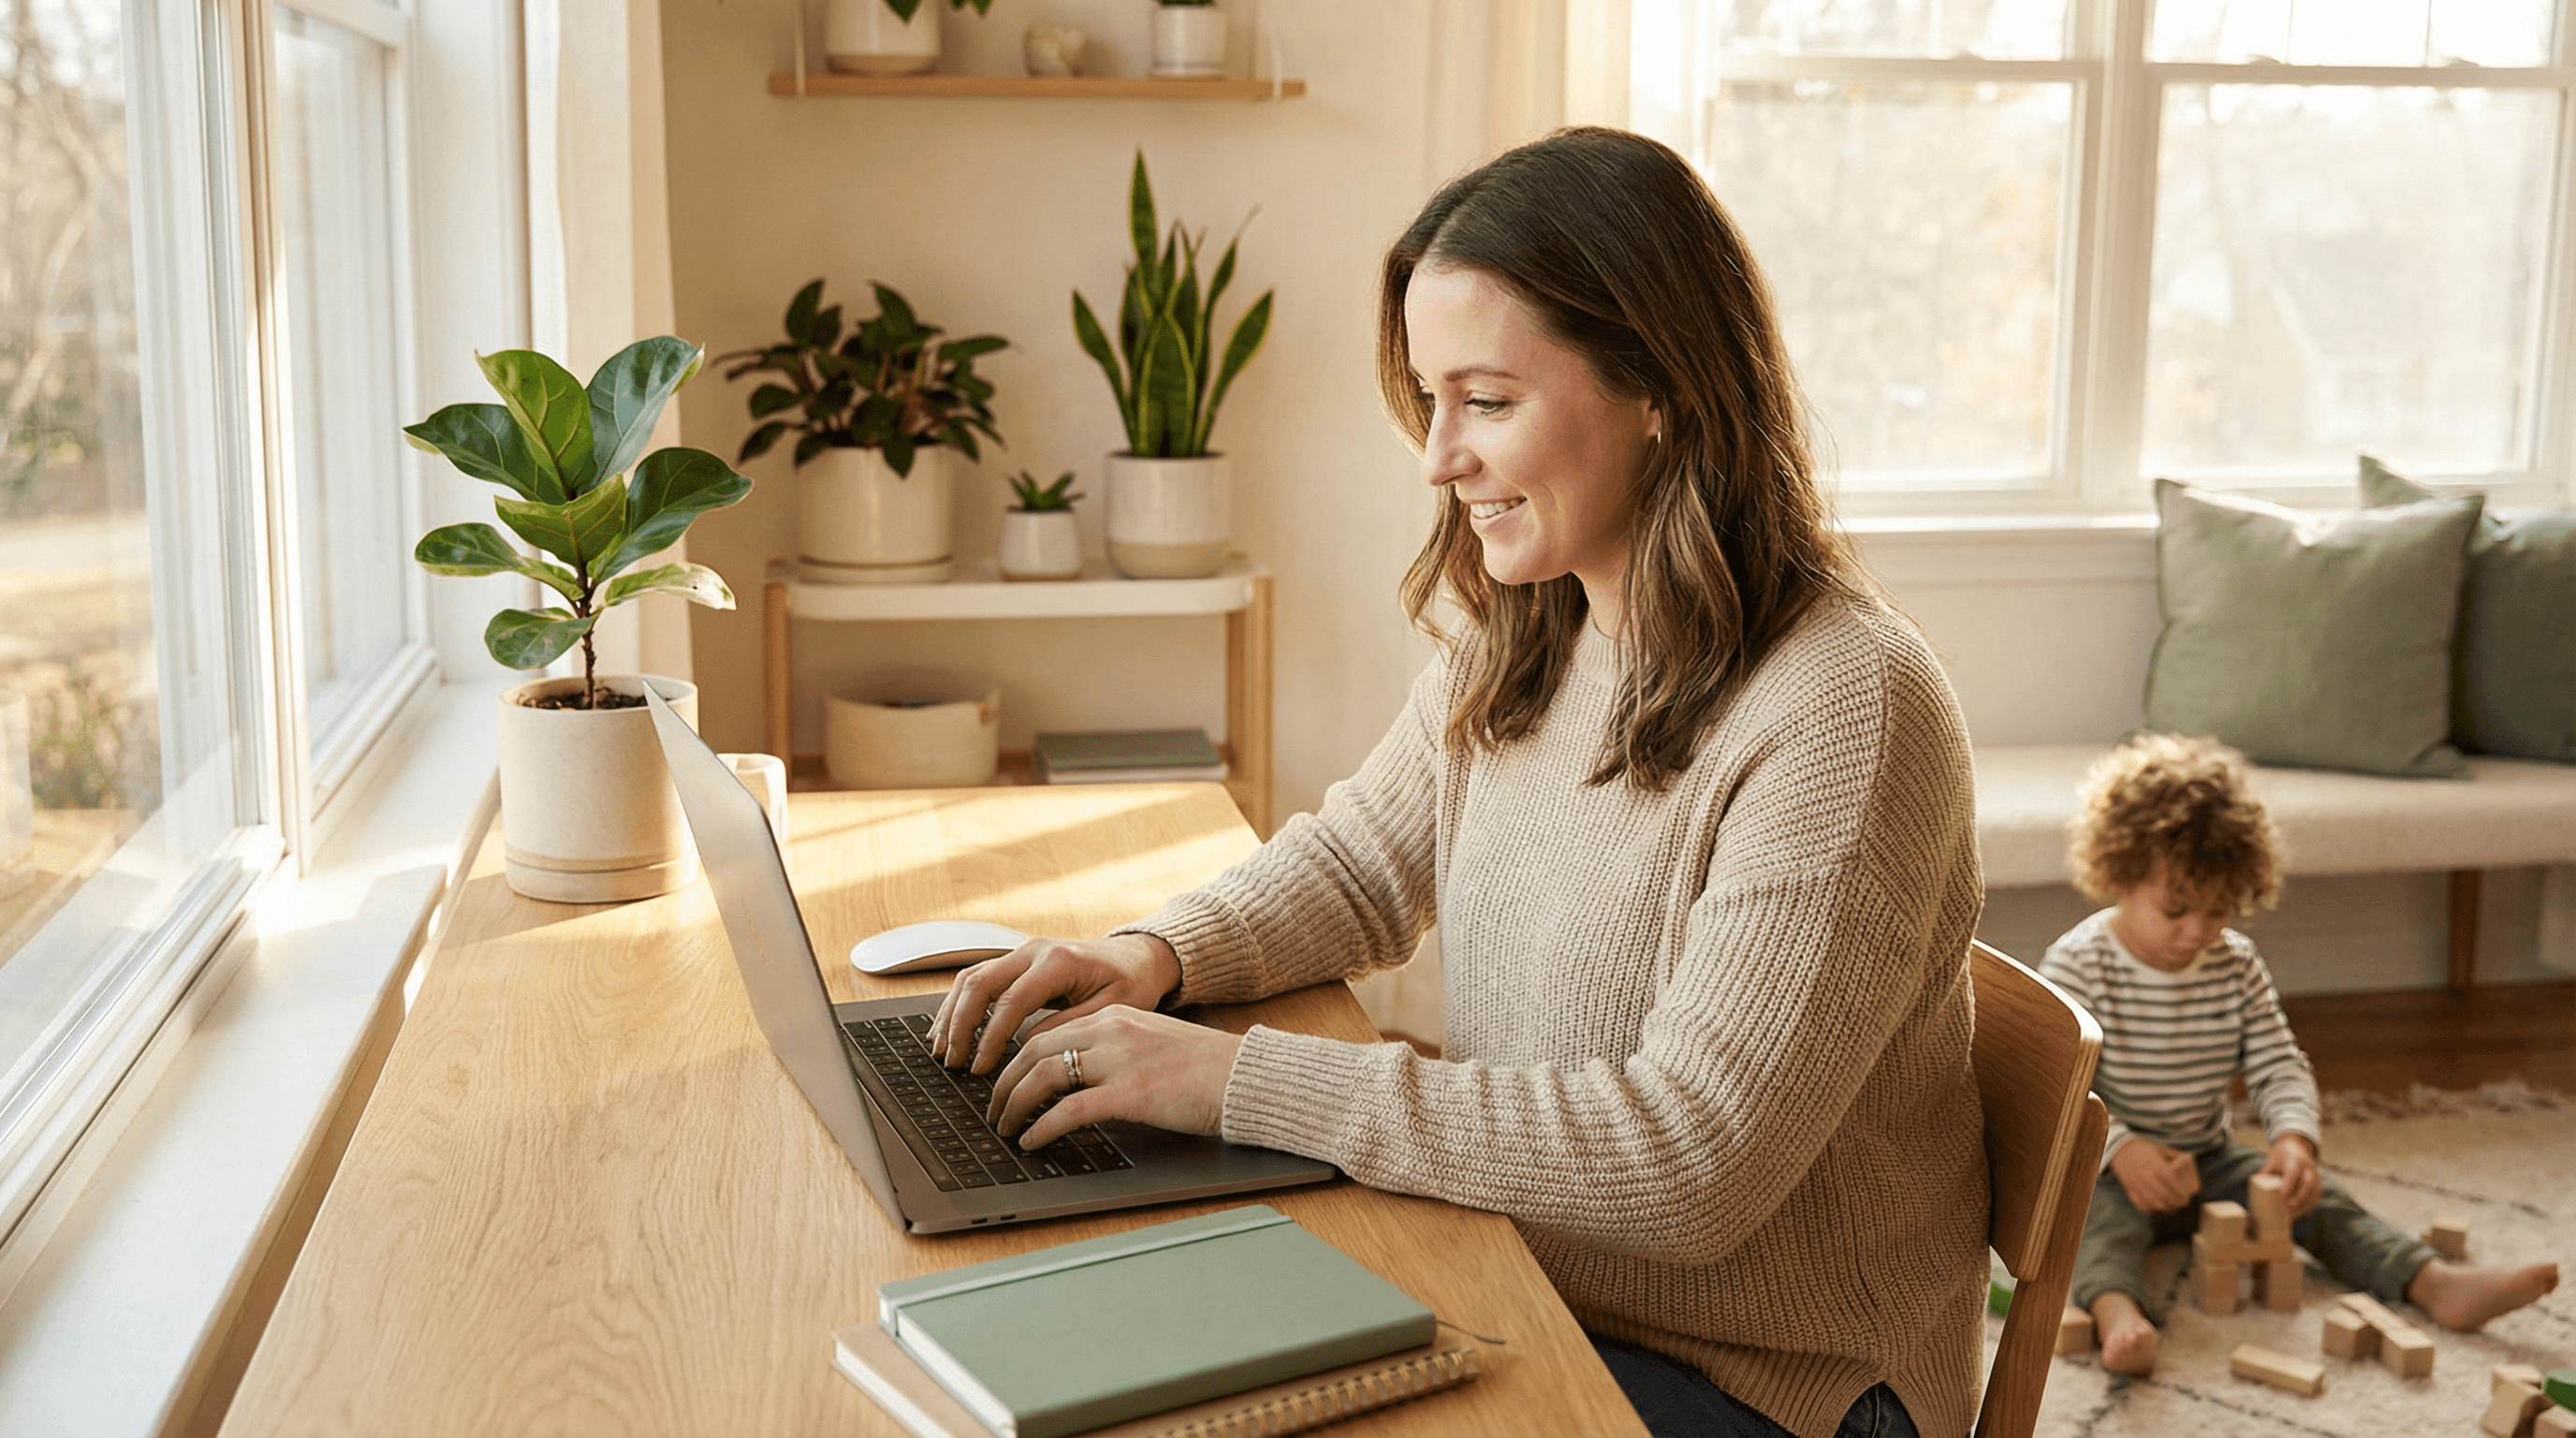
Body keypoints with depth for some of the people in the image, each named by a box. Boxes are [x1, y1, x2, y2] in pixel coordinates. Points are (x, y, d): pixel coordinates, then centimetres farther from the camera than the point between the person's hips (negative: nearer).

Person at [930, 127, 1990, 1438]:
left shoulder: (1844, 713, -24)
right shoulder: (1515, 642, 1)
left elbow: (1689, 1161, -28)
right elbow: (1359, 862, 16)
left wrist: (1244, 1080, -28)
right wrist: (1158, 957, -6)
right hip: (1521, 1294, 6)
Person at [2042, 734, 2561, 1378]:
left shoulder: (2237, 966, 0)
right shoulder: (2077, 965, -16)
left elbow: (2279, 1066, -1)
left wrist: (2293, 1138, -23)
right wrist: (2120, 1149, -36)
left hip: (2206, 1162, 6)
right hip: (2106, 1167, -6)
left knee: (2312, 1194, -12)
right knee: (2106, 1213, -36)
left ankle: (2437, 1282, -20)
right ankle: (2117, 1313, -63)